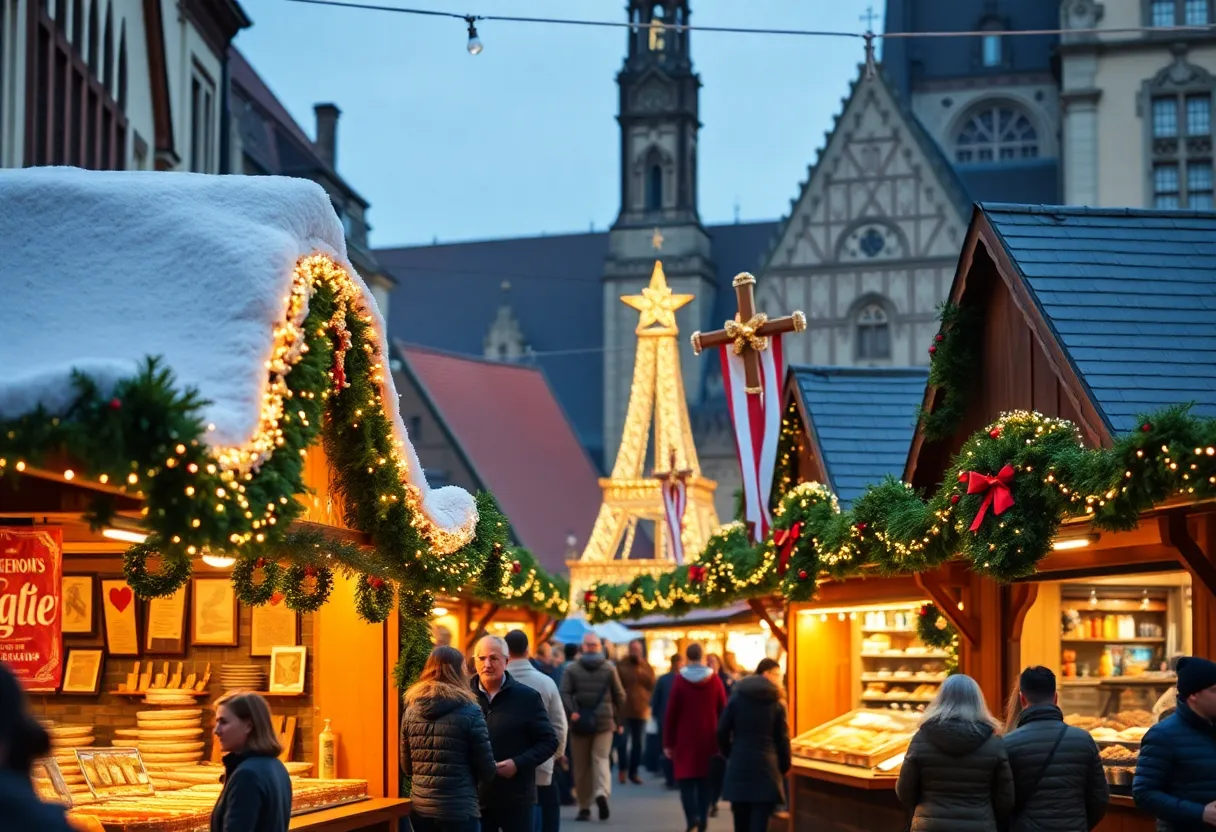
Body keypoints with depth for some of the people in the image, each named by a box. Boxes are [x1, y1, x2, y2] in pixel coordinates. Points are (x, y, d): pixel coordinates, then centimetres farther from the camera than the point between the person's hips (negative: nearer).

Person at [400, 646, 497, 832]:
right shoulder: (469, 712, -9)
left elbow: (406, 767, 13)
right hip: (458, 810, -5)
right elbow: (486, 770, -6)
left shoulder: (411, 710, 5)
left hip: (420, 808, 5)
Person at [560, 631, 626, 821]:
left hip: (580, 722, 0)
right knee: (601, 758, 1)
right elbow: (619, 696, 3)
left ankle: (584, 808, 10)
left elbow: (565, 693, -13)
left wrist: (572, 712, -21)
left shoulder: (571, 669, 3)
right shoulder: (609, 668, 4)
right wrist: (618, 719, 12)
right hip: (604, 722, 0)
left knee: (582, 765, 7)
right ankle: (602, 792, -27)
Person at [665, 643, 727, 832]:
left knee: (686, 780, 0)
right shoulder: (715, 680, -2)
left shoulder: (680, 680, -7)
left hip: (686, 739, -2)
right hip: (708, 739, 2)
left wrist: (668, 742, 1)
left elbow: (671, 714, -5)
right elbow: (723, 711, 2)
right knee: (705, 781, 12)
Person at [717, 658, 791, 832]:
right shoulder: (776, 702, -2)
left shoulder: (737, 697, 4)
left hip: (739, 765, 3)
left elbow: (722, 731, 2)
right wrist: (785, 766, 15)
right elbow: (782, 738, 1)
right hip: (765, 767, -3)